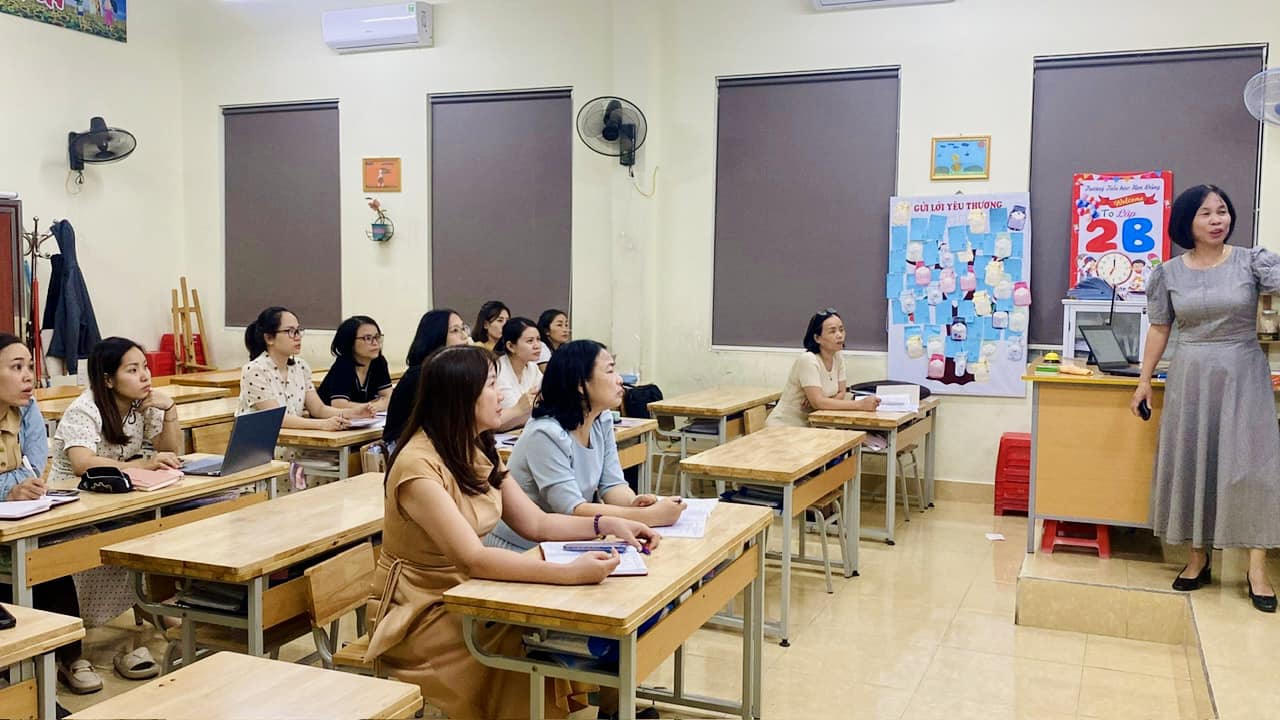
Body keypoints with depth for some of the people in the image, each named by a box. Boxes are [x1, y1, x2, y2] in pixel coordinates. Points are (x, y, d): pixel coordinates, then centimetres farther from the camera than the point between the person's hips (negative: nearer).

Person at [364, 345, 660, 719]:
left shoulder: (477, 452, 4)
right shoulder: (418, 466, -25)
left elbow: (536, 524, 3)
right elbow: (472, 558, -33)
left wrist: (607, 524, -11)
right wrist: (569, 573, -40)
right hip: (420, 614, -7)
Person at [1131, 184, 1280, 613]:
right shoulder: (1168, 273, 1)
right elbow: (1159, 328, 7)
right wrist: (1144, 380, 5)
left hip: (1243, 374, -1)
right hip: (1190, 377, 2)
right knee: (1191, 464, 5)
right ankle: (1198, 558, 18)